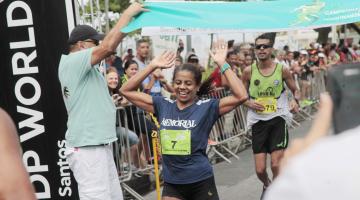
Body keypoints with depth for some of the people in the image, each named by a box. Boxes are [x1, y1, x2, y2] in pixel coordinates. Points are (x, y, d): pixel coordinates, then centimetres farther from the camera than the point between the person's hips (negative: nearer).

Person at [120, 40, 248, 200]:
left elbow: (241, 96, -20)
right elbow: (126, 91, 4)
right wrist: (152, 66, -2)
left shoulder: (206, 107, -8)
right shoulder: (163, 105, 2)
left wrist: (222, 64, -18)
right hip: (171, 183, 3)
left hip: (201, 182, -2)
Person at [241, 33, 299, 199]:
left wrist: (295, 100, -12)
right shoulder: (249, 71, -2)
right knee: (260, 170, 1)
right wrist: (249, 103, -10)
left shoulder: (282, 69, -4)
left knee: (276, 165, -9)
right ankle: (267, 186, 37)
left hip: (278, 119, -1)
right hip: (258, 121, 1)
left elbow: (295, 90, 10)